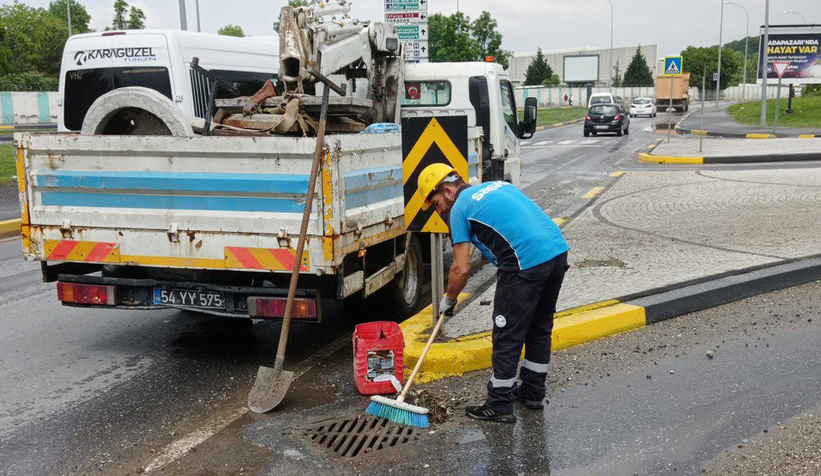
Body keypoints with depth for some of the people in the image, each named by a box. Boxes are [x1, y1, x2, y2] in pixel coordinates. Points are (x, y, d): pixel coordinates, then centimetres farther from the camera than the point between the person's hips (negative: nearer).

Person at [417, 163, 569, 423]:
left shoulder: (459, 209, 1)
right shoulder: (498, 185, 24)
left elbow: (462, 269, 0)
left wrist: (448, 300, 14)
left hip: (526, 263, -8)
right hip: (558, 250, 9)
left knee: (508, 336, 4)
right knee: (540, 328, 21)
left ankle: (499, 406, 13)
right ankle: (533, 392, 34)